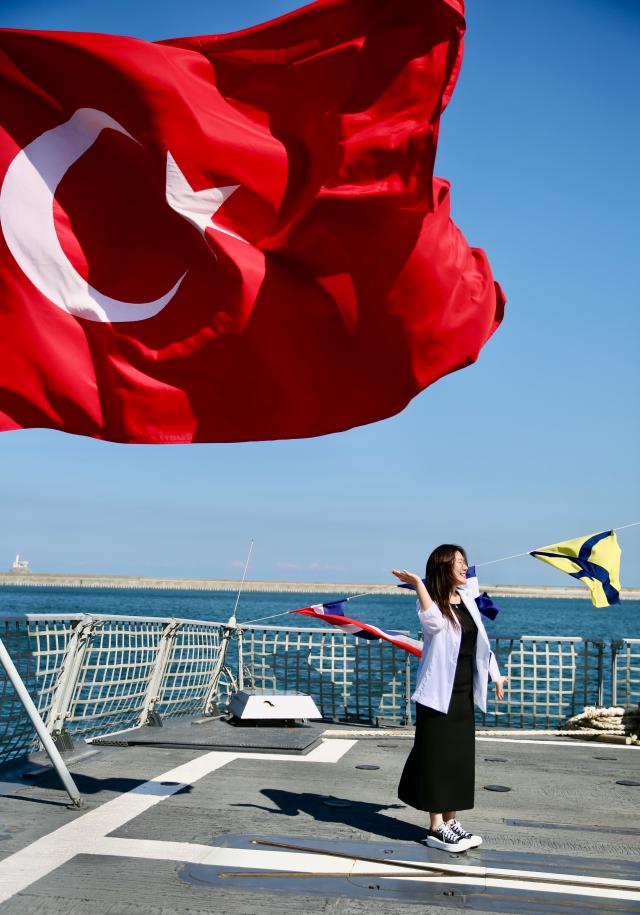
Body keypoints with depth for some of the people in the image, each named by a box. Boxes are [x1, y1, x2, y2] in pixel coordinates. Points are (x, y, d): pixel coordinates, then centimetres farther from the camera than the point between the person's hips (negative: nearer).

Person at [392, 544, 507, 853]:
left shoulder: (467, 598, 10)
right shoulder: (432, 602, -11)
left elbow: (481, 640, 19)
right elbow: (434, 622, -35)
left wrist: (495, 675, 20)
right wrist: (417, 583, -36)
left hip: (463, 692, 7)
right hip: (438, 692, -7)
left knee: (459, 757, 12)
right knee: (437, 756, -2)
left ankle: (451, 821, 22)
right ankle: (436, 828, 5)